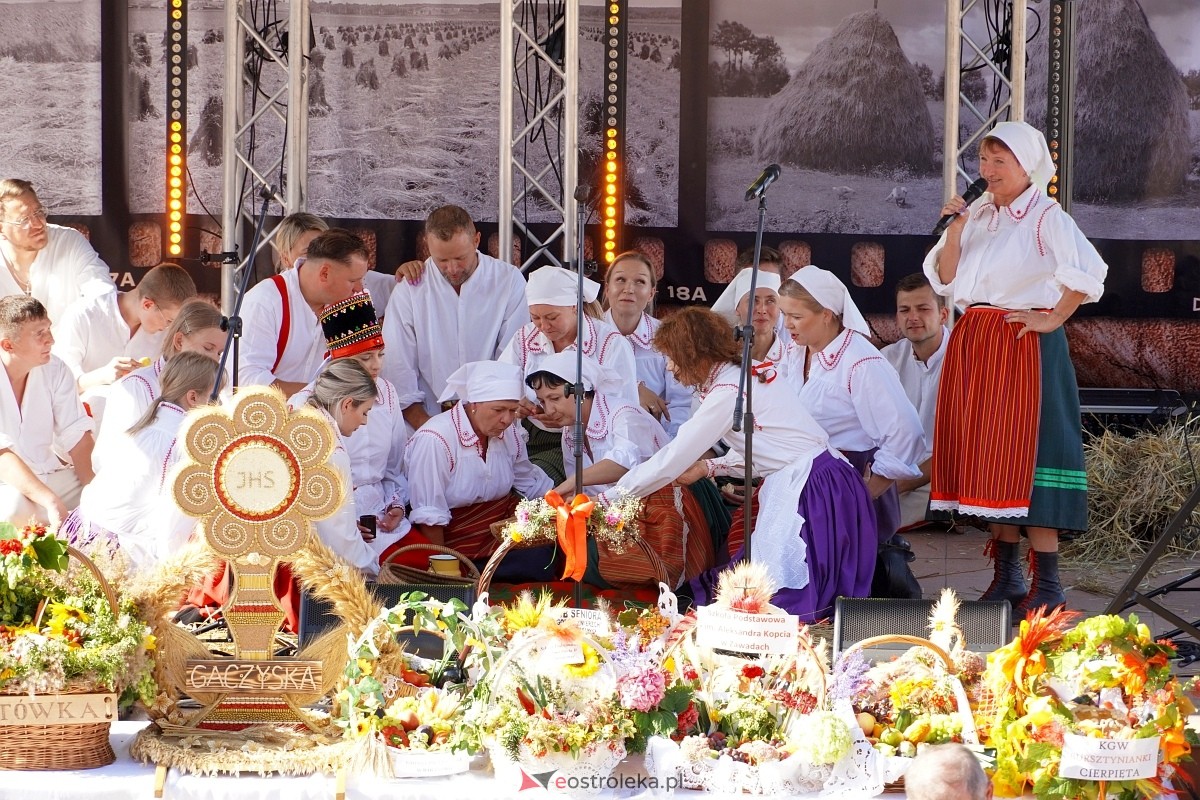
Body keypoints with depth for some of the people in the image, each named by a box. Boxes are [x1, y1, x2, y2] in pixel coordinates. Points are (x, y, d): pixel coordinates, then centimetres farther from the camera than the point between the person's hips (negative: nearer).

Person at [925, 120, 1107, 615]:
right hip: (974, 346, 7)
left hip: (1024, 343, -7)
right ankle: (1006, 578, 15)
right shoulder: (979, 215, 13)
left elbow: (1089, 273, -20)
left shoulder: (1046, 217, -7)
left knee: (1025, 455, -10)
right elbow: (945, 281, 10)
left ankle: (1047, 586, -8)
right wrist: (954, 232, -3)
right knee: (986, 457, 7)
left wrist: (1052, 319, -14)